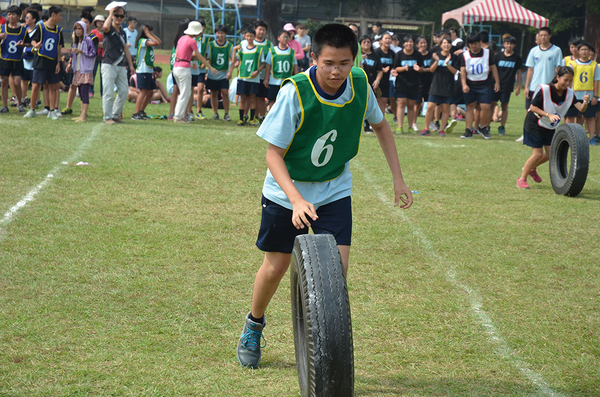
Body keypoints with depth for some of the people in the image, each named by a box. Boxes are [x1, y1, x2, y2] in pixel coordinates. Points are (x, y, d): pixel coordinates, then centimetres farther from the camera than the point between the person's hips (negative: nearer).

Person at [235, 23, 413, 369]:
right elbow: (274, 155, -21)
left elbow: (381, 125, 7)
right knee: (276, 267, 9)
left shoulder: (360, 85, -15)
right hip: (287, 190, -2)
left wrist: (398, 179, 3)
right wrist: (297, 201, -35)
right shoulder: (296, 92, -27)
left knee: (337, 269, -12)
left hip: (335, 190, 2)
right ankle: (254, 325, 37)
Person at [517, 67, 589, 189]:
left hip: (550, 127, 6)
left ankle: (532, 168, 35)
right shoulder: (544, 89, -24)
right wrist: (548, 115, -32)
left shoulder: (569, 93, -8)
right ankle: (522, 179, 8)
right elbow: (532, 107, -21)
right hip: (535, 124, -6)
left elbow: (581, 109, -17)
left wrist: (585, 102, -40)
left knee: (551, 153, 7)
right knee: (538, 154, -9)